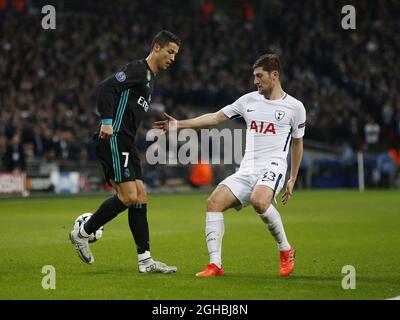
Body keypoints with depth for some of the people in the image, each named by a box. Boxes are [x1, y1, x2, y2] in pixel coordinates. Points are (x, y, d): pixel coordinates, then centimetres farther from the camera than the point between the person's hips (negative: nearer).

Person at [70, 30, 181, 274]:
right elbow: (108, 87, -19)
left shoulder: (150, 79, 24)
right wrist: (107, 121, -26)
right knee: (128, 196, -15)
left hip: (126, 143, 10)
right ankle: (82, 233, 0)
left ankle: (145, 260, 2)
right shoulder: (138, 69, -7)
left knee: (140, 196, 3)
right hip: (114, 138, -10)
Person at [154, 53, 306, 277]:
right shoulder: (249, 100, 13)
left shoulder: (294, 107, 4)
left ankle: (286, 250, -14)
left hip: (273, 167, -5)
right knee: (214, 201, -18)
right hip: (247, 169, 5)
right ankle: (215, 265, -17)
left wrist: (293, 180, 11)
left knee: (259, 201, -36)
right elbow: (216, 118, 14)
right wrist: (180, 124, 7)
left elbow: (297, 143, 13)